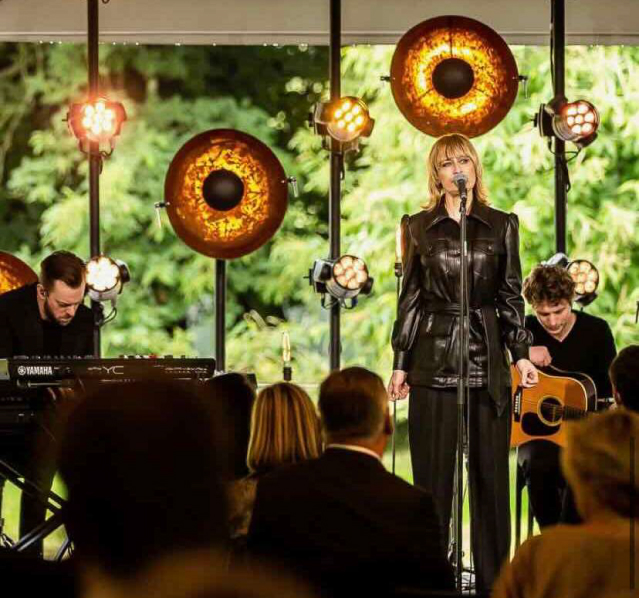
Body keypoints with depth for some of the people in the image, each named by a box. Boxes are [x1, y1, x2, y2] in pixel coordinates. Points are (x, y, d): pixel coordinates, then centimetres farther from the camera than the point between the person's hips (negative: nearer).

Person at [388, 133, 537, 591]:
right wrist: (400, 364, 3)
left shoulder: (502, 225, 7)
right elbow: (410, 298, 7)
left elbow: (511, 297, 8)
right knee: (433, 473, 1)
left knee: (490, 472, 2)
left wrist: (522, 354, -1)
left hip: (488, 361, 1)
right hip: (433, 361, 0)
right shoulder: (419, 227, 6)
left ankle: (493, 579, 9)